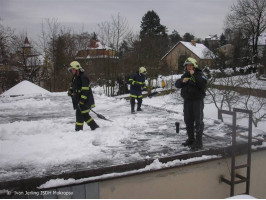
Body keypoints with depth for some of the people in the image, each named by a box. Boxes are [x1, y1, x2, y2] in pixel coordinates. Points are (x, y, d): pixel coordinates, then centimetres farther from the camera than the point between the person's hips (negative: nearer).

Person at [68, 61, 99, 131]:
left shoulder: (83, 77, -18)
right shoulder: (75, 77, 13)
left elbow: (85, 90, -23)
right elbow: (73, 86, 27)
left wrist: (82, 101, -26)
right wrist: (70, 91, 4)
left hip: (85, 100, -10)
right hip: (79, 100, 10)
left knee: (79, 114, -7)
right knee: (85, 115, 13)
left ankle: (78, 130, 1)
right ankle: (95, 127, 22)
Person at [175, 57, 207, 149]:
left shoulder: (199, 74, -5)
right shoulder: (185, 75, 14)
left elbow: (203, 83, -24)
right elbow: (177, 84, 9)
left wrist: (194, 75, -24)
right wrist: (182, 81, -10)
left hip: (197, 100, -7)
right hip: (187, 101, 7)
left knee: (198, 121, -6)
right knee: (188, 121, 14)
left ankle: (198, 142, -3)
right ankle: (190, 139, 27)